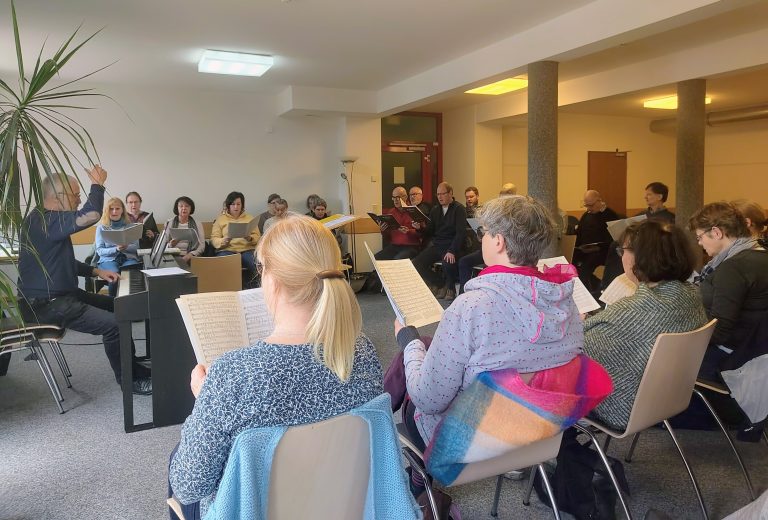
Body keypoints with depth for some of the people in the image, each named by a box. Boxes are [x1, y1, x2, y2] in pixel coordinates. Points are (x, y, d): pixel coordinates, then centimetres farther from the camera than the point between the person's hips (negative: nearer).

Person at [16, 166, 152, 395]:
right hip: (45, 305, -11)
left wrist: (95, 271, 11)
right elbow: (91, 215, -36)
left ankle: (133, 367, 23)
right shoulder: (43, 221, -21)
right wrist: (97, 184, -20)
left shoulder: (48, 219, 14)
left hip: (61, 295, 11)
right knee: (113, 324, -21)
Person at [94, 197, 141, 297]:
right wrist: (116, 249, -17)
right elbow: (99, 250, 2)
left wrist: (126, 247, -15)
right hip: (108, 259, -1)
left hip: (128, 258, 1)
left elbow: (136, 246, 8)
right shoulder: (101, 227, 9)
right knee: (115, 274, -36)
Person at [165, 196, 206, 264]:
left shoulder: (198, 224, 12)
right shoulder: (169, 223, 12)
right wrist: (171, 244, -17)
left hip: (190, 257, 0)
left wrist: (191, 254, -16)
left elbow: (202, 245, 3)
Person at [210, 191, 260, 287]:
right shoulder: (220, 219, 16)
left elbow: (257, 237, 12)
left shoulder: (249, 218, 20)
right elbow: (214, 239, 7)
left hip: (247, 249, 1)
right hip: (227, 250, -1)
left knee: (255, 263, -33)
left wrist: (249, 238, -11)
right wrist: (224, 241, -15)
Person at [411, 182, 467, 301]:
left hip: (452, 246, -6)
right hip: (436, 245, 6)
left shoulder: (459, 209, -3)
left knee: (448, 264, -35)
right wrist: (420, 228, -8)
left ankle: (450, 288, 0)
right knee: (417, 263, -15)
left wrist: (452, 251, -27)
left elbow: (461, 232, -14)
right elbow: (430, 232, 14)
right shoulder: (435, 210, 15)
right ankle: (440, 284, 5)